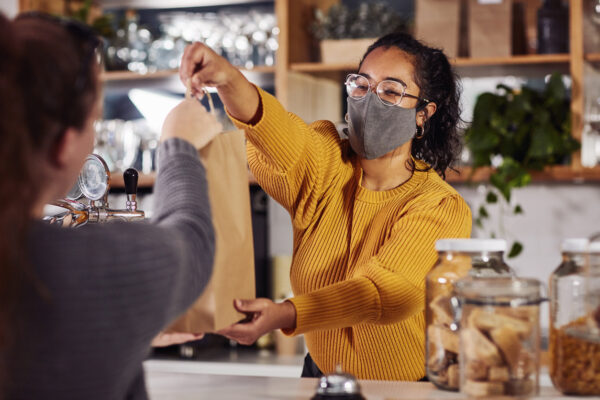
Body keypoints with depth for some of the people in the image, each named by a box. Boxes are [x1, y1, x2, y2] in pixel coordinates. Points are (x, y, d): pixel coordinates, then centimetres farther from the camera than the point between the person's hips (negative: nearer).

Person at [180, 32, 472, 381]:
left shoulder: (442, 209, -13)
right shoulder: (327, 171, -2)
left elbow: (388, 290, -29)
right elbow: (280, 135, -25)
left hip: (413, 392, -5)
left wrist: (284, 314, -45)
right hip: (321, 375, 6)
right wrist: (227, 79, -46)